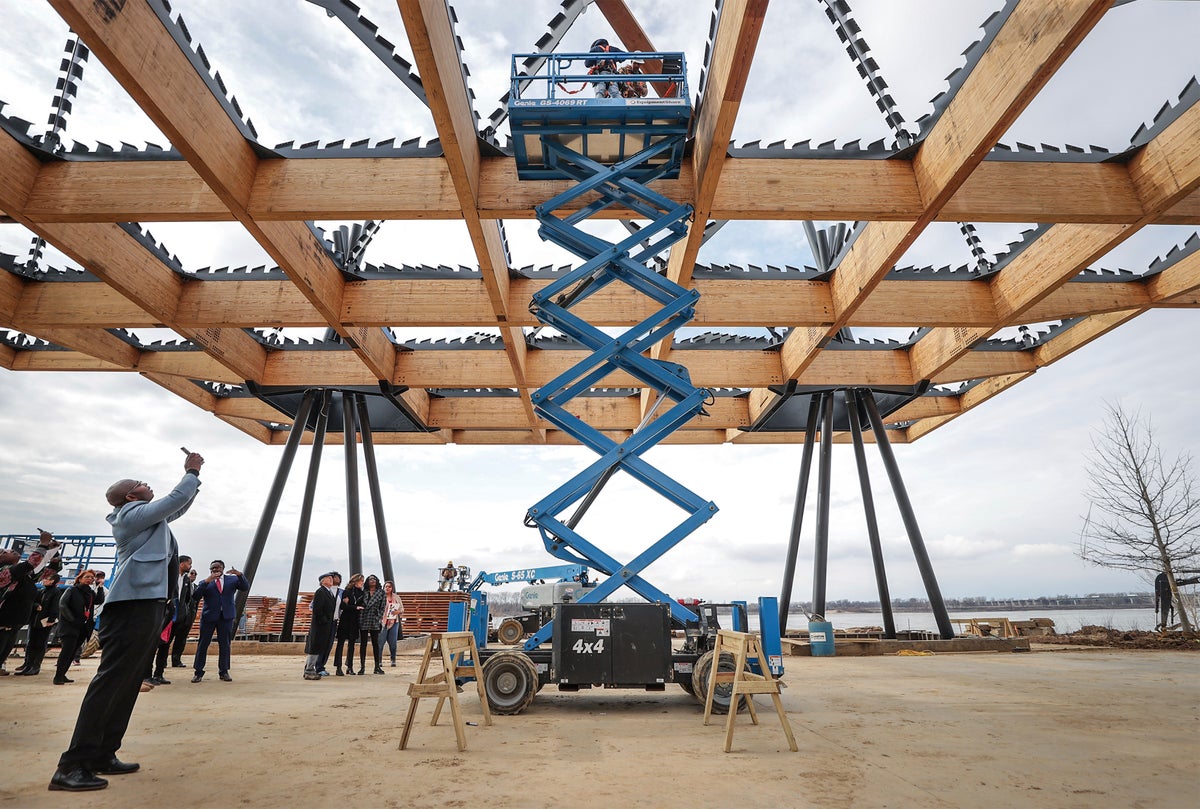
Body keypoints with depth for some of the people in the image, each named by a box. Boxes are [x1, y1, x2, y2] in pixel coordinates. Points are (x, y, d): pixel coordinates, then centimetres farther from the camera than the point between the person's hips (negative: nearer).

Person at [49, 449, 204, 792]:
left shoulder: (145, 516, 23)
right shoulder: (133, 513, -5)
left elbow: (179, 506, 34)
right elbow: (176, 498, -9)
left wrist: (193, 476, 26)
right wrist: (191, 472, 4)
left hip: (146, 603, 10)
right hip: (134, 603, -10)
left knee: (127, 682, 10)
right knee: (111, 680, -12)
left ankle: (102, 755, 15)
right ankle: (72, 765, -11)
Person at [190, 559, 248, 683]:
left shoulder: (232, 579, 10)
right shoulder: (205, 583, 8)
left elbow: (245, 587, -2)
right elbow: (195, 596, -8)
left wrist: (239, 574, -18)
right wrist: (207, 581, -18)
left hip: (226, 616, 0)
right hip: (208, 616, 0)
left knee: (225, 644, 4)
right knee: (203, 644, 2)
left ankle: (224, 672, 12)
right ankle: (199, 672, 11)